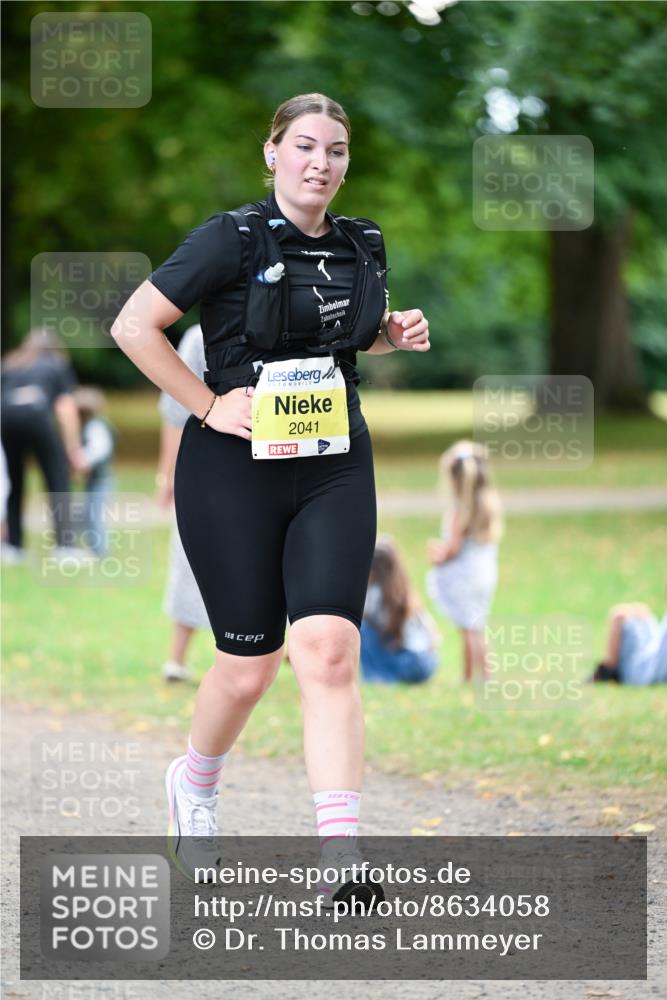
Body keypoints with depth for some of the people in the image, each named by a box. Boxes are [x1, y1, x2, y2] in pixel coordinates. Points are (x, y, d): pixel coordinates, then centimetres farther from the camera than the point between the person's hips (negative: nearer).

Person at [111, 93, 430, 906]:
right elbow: (133, 325, -11)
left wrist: (395, 334, 7)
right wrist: (209, 406, -13)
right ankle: (194, 783, 37)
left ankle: (341, 863, -19)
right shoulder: (234, 239, -8)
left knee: (328, 649, -13)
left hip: (335, 471, 3)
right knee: (249, 665, 3)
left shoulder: (362, 245, 9)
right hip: (235, 471, -3)